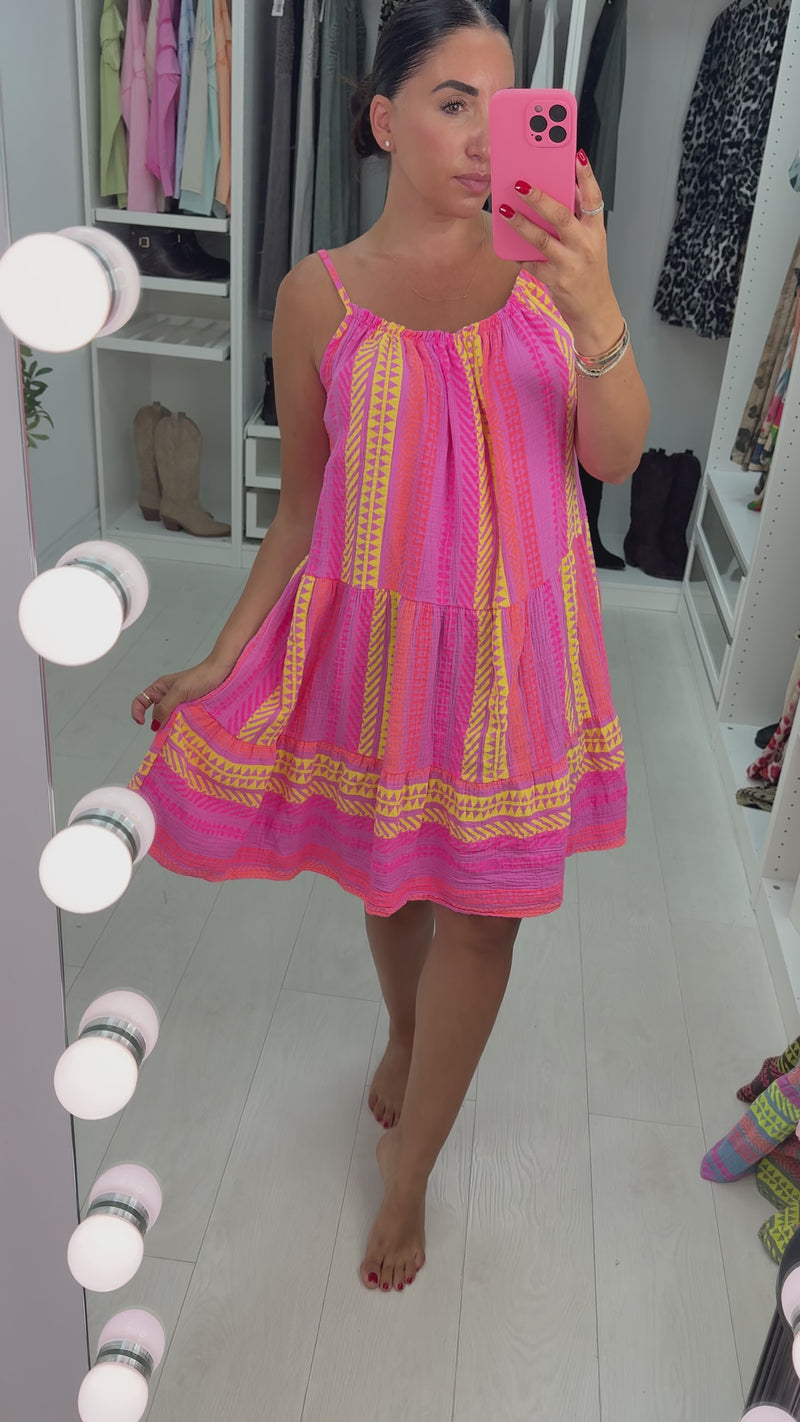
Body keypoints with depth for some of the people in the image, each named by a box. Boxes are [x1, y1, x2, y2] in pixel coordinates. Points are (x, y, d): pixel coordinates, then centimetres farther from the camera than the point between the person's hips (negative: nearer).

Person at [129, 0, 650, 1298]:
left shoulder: (544, 259, -3)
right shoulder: (321, 297, -5)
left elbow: (615, 459, -9)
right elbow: (301, 510, 1)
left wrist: (593, 308, -25)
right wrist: (222, 662, -1)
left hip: (511, 642, 1)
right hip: (380, 633, 0)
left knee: (481, 909, 7)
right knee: (389, 874, 18)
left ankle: (408, 1168, 31)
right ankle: (405, 1036, 54)